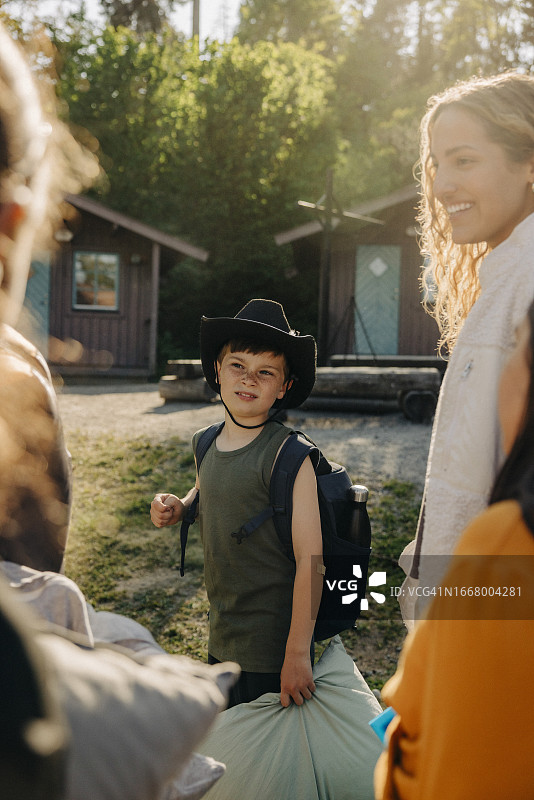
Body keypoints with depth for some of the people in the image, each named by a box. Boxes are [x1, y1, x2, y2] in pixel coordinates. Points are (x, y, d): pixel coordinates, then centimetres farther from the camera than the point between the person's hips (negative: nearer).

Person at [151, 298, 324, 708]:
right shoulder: (206, 445, 2)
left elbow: (311, 557, -20)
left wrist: (298, 653, -21)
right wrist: (177, 508, 0)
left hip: (272, 648, -7)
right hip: (221, 642, 7)